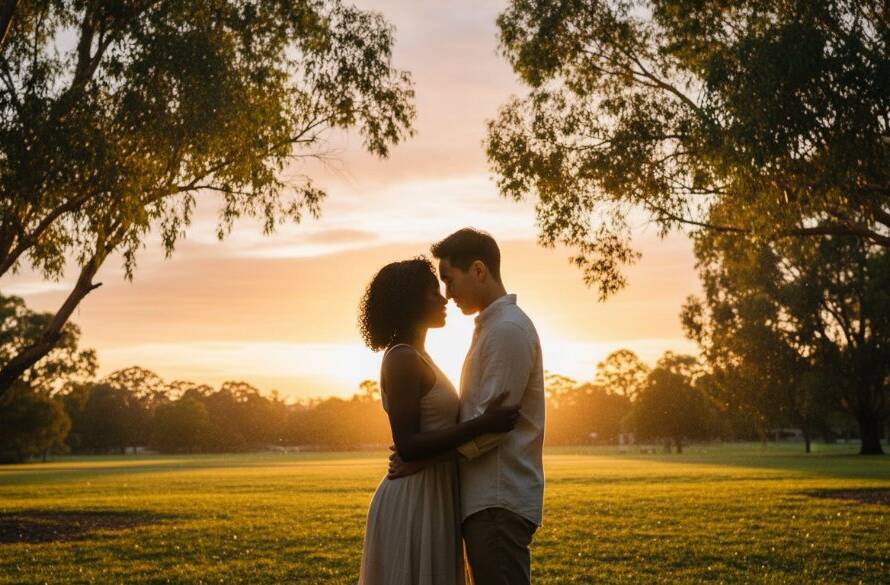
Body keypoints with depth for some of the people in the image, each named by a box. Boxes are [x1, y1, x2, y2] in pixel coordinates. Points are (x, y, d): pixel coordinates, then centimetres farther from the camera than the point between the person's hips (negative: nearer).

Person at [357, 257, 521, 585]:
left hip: (429, 499, 10)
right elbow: (407, 446, -21)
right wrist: (481, 425, -25)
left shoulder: (416, 359, 16)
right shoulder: (402, 360, -14)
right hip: (413, 504, -10)